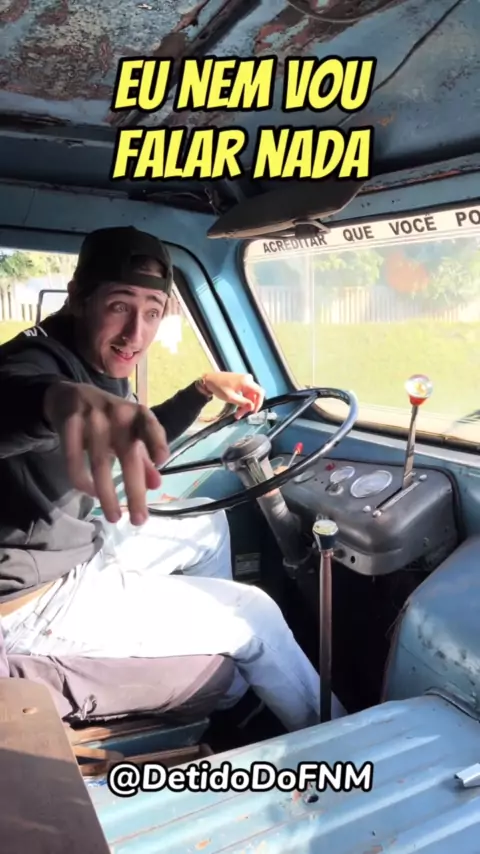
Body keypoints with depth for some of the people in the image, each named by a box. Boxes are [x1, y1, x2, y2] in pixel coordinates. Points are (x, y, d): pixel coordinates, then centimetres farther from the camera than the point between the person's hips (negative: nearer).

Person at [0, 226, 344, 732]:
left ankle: (226, 693, 33)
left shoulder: (101, 365, 2)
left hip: (75, 548, 10)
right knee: (254, 615, -6)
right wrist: (61, 398, -73)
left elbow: (139, 438, 18)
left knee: (208, 526, 22)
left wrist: (203, 389, 5)